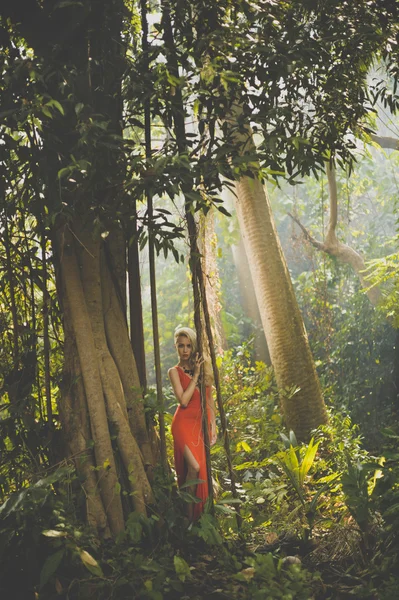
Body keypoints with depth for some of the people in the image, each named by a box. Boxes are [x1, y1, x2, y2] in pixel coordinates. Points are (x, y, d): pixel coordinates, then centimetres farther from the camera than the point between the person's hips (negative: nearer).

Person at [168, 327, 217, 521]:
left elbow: (210, 400, 14)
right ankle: (190, 515, -9)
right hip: (185, 423, -4)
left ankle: (201, 515, 13)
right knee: (194, 467, -19)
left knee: (203, 467, 3)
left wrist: (213, 426, 9)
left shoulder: (203, 367, 11)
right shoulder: (175, 371, -1)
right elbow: (183, 400, -14)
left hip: (203, 422, 4)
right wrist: (195, 375, -13)